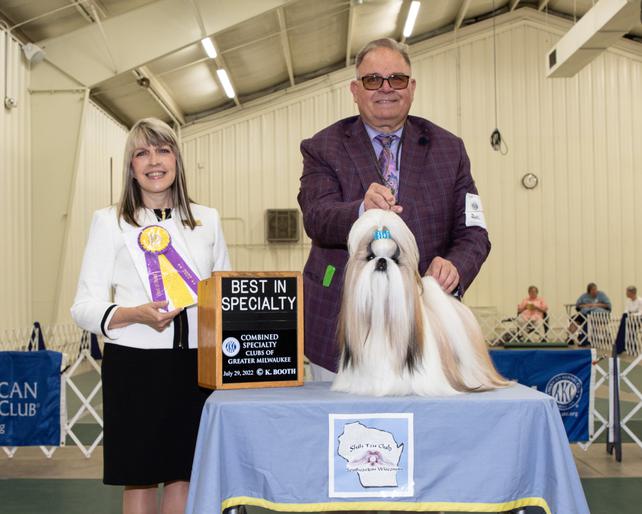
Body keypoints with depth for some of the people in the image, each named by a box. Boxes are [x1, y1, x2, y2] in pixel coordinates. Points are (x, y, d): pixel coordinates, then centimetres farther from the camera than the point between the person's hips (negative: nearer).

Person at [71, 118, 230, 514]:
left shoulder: (208, 220, 12)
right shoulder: (109, 222, 3)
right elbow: (85, 307, -3)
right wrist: (136, 314, -21)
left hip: (195, 363, 3)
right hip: (135, 363, -2)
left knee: (184, 476, 7)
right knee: (140, 479, 4)